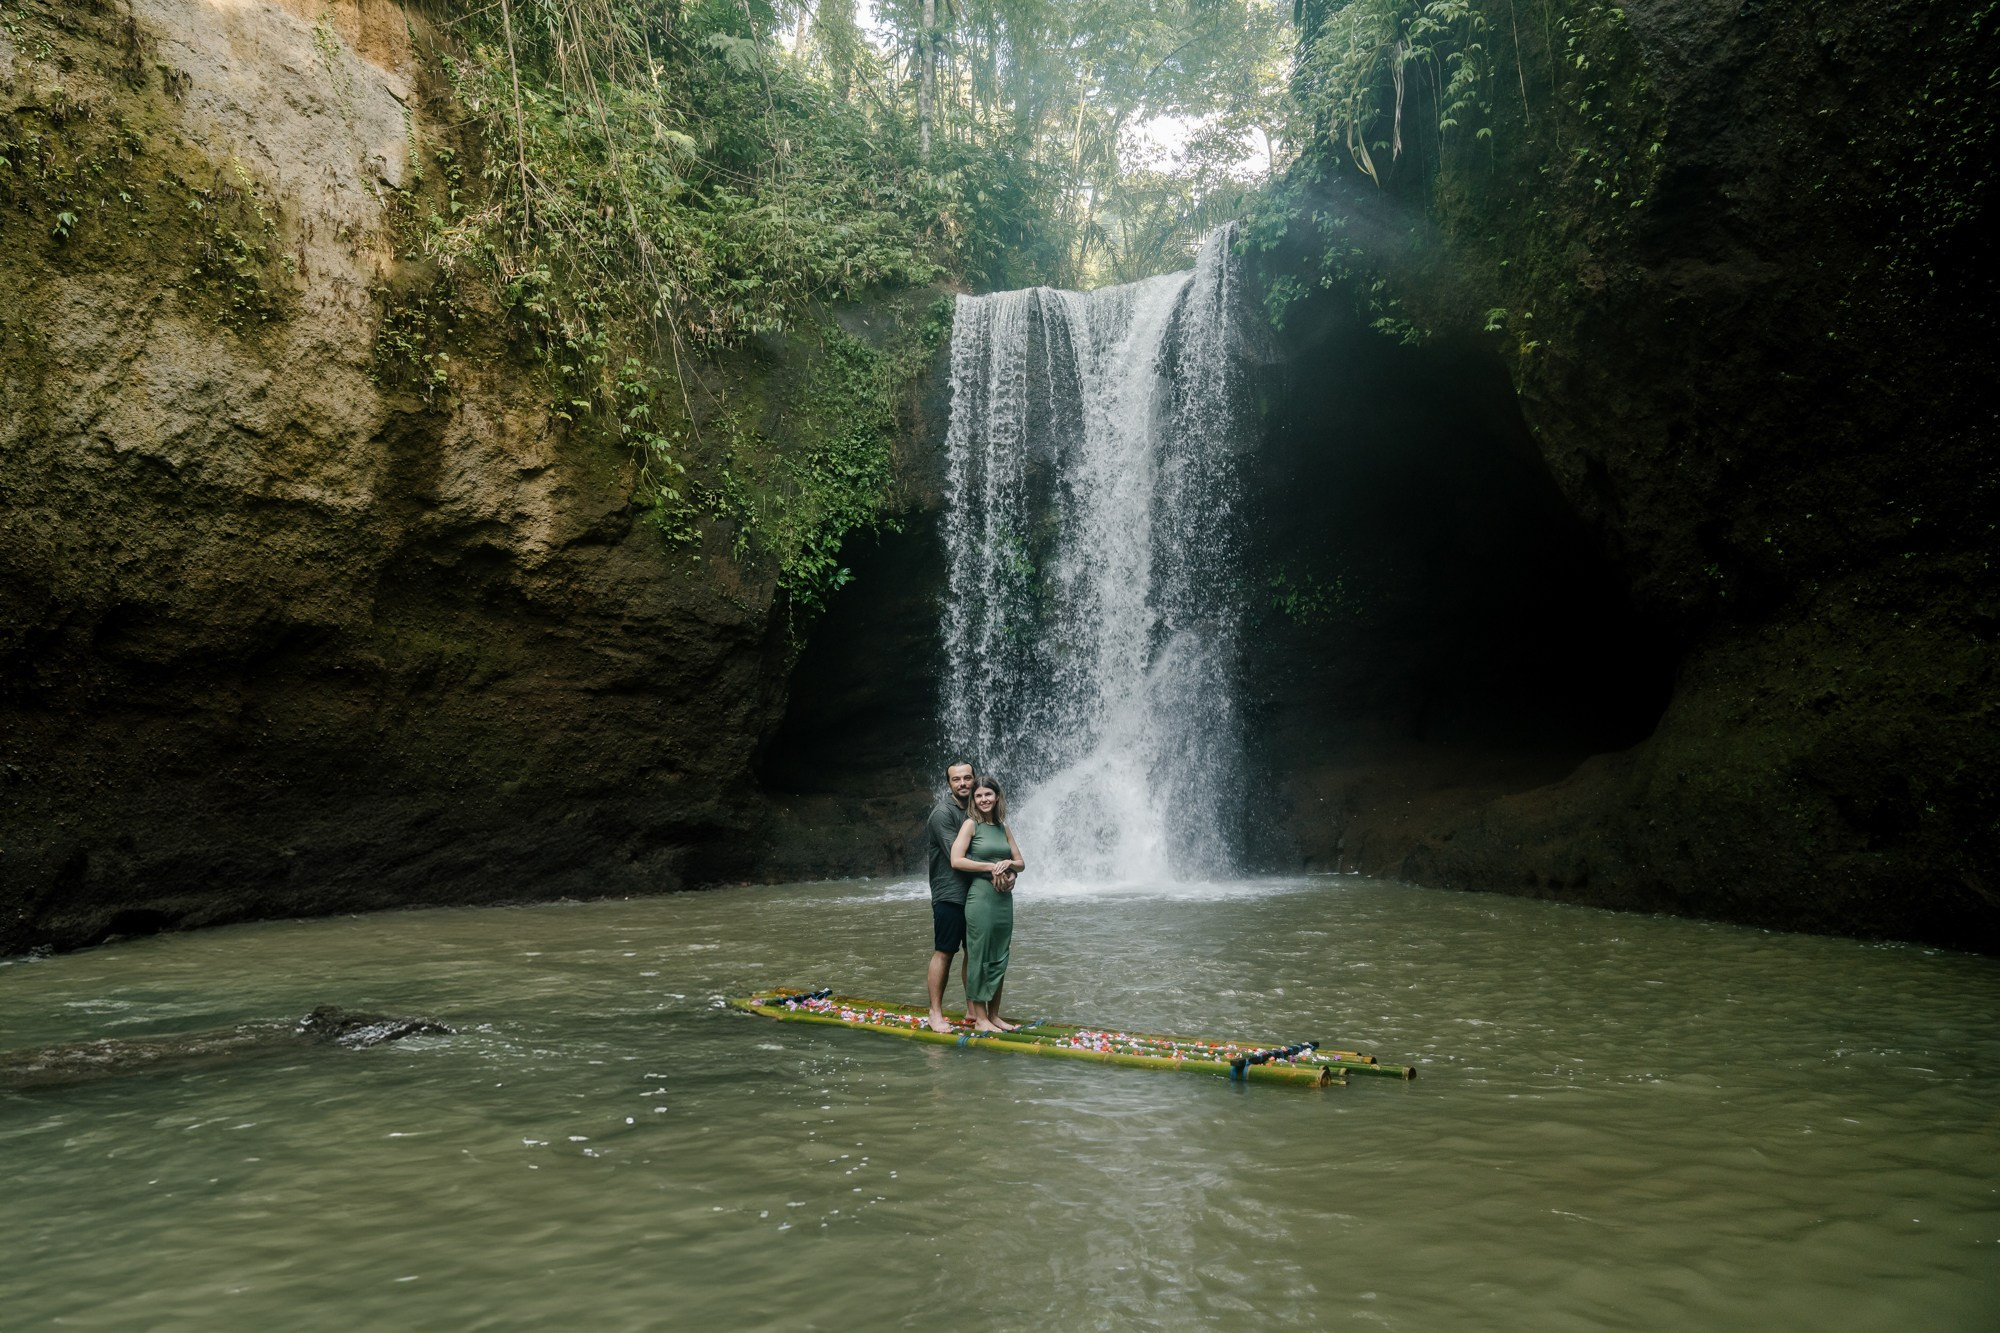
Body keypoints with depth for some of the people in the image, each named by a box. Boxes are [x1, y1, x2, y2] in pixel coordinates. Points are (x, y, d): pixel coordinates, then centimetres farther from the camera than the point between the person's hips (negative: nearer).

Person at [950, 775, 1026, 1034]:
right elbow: (956, 860, -14)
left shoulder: (1003, 828, 13)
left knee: (999, 958, 10)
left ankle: (994, 1015, 18)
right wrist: (992, 867, -14)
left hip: (1004, 898, 6)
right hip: (980, 898, -6)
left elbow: (1021, 863, 15)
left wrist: (1009, 865, -8)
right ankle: (979, 1017, 5)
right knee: (979, 957, -1)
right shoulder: (971, 824, -4)